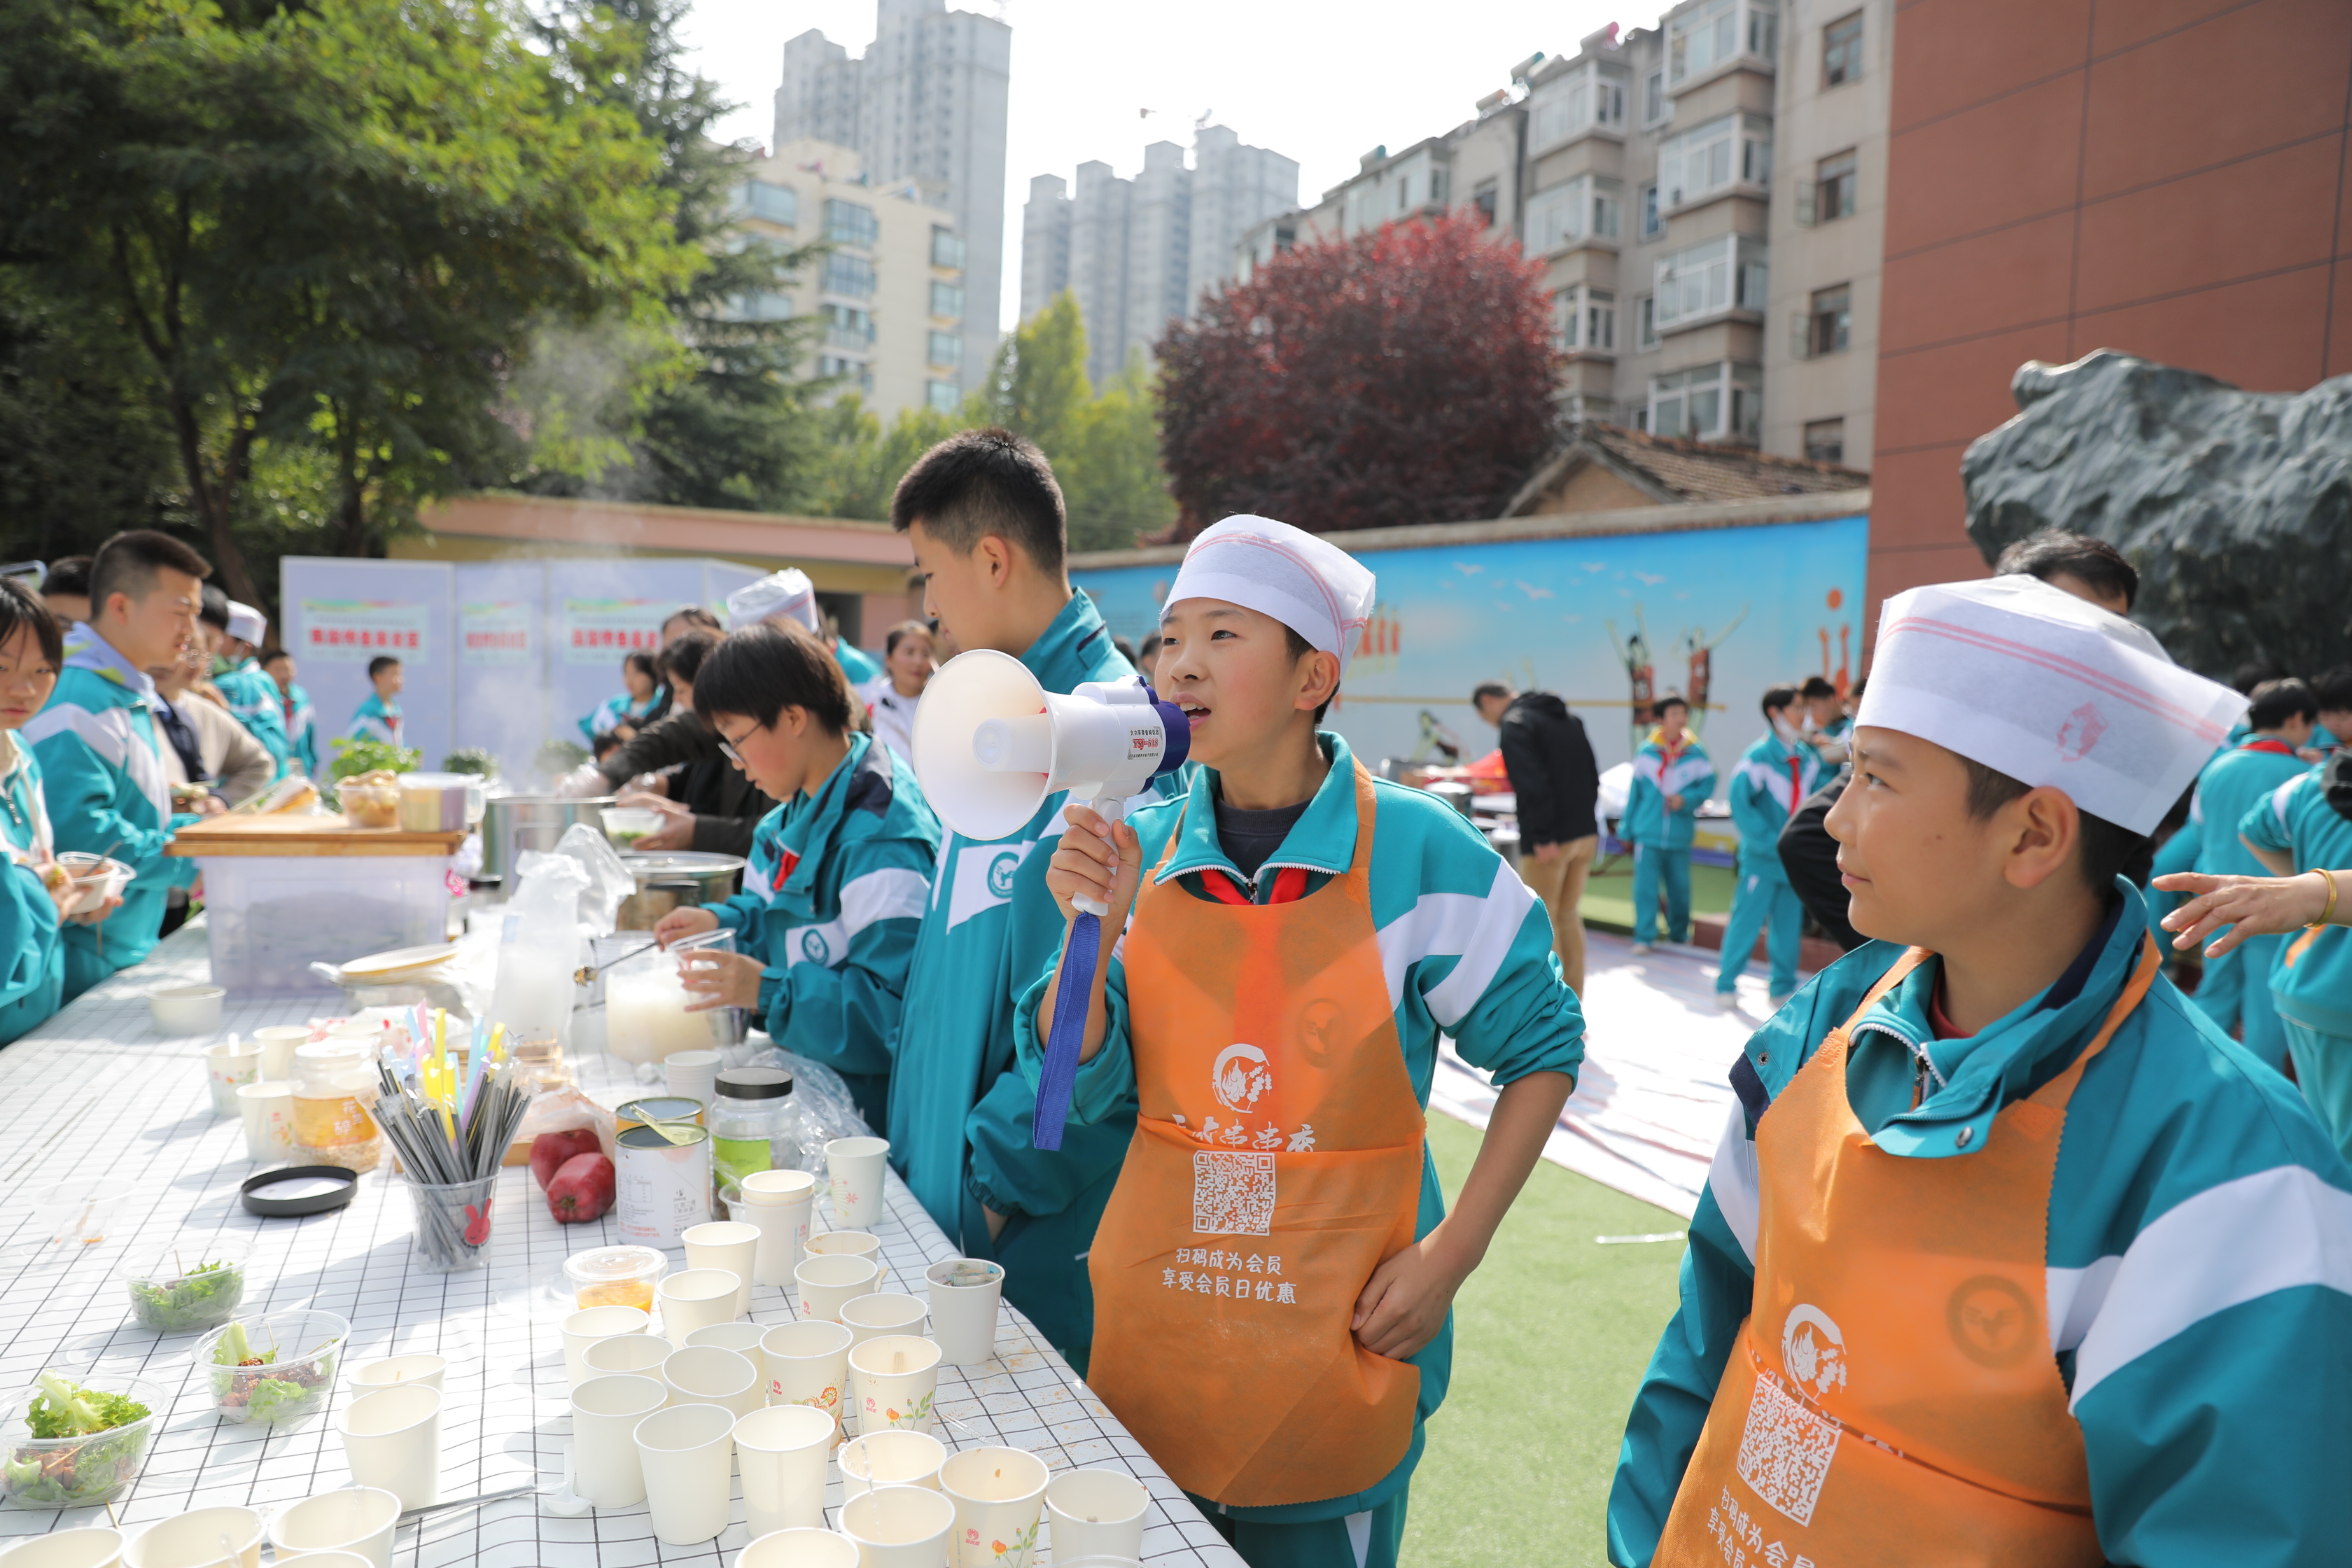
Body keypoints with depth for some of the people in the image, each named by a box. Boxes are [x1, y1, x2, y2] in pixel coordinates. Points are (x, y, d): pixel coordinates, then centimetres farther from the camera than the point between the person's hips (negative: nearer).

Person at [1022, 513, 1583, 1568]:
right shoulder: (1142, 848, -4)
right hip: (1151, 1330, 3)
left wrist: (1453, 1251, -9)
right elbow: (1082, 1092, -2)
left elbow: (1542, 1046, -2)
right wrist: (1087, 929, -18)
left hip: (1338, 1341, -3)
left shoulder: (1415, 850, -13)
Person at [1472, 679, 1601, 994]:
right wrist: (1583, 819, 16)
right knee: (1569, 916, 16)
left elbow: (1533, 784, -22)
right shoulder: (1569, 719, 17)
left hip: (1549, 842, -8)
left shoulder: (1514, 725, -10)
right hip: (1586, 833, 8)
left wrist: (1544, 837, -20)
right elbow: (1592, 777, 18)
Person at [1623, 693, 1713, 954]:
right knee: (1645, 885, -6)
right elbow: (1635, 792, 6)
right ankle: (1644, 937, 1)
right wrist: (1626, 828, 9)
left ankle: (1679, 932, 29)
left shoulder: (1696, 752, 0)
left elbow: (1708, 783, 4)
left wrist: (1686, 799, -14)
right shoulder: (1646, 751, 0)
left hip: (1680, 834, 1)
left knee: (1680, 886, 11)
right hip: (1648, 833, -1)